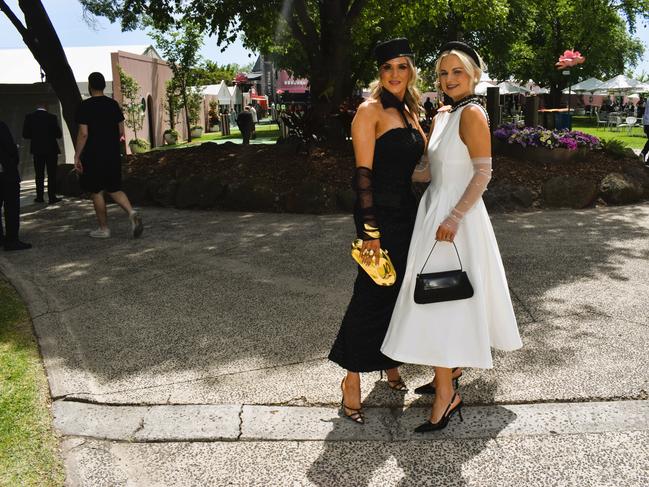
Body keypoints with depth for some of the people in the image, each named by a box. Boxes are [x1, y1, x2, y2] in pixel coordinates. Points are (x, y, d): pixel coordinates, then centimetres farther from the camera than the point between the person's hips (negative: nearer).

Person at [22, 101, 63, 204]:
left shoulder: (29, 117, -2)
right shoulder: (52, 117, -10)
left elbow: (25, 134, -1)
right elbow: (59, 134, -8)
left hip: (37, 149, 3)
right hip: (51, 149, -2)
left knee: (39, 174, 11)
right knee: (52, 174, 3)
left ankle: (39, 196, 12)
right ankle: (52, 197, 1)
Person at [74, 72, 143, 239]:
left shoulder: (85, 106, -10)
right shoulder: (113, 104, 5)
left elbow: (83, 133, -15)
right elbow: (121, 131, 8)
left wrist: (77, 156, -10)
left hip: (93, 156, -5)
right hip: (113, 155, 5)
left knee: (96, 192, 7)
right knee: (114, 189, 12)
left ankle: (103, 228, 13)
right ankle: (132, 213, -13)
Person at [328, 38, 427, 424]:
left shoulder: (409, 112, 15)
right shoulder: (370, 110, -9)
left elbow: (422, 158, 18)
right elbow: (363, 173, -16)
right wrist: (370, 230, -20)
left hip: (407, 211, 8)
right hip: (380, 214, -8)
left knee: (399, 290, 15)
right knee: (372, 292, -4)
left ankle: (390, 362, 33)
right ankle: (352, 379, 10)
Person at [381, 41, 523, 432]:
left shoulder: (472, 113, -12)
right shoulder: (444, 116, 14)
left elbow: (484, 172, -18)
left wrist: (454, 217, -24)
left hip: (455, 217, -9)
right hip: (436, 209, 9)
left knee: (442, 300, -9)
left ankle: (447, 394, -2)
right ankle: (451, 367, 31)